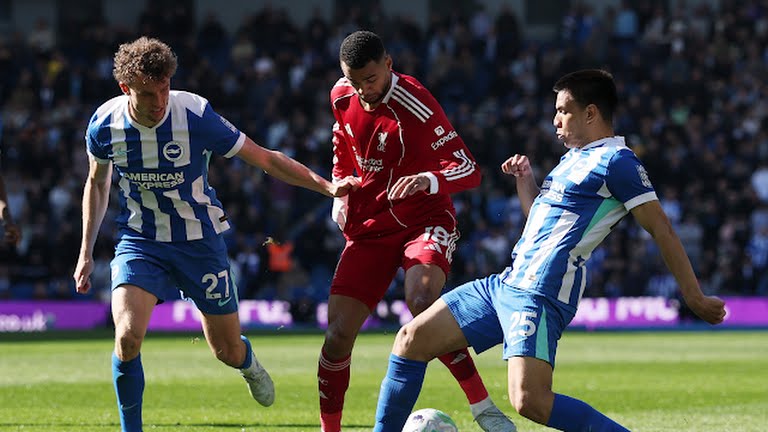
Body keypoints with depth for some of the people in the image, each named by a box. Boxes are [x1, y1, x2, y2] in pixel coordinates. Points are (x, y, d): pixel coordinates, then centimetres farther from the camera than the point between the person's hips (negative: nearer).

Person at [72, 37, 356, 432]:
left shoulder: (195, 115, -21)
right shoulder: (105, 124, -13)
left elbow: (265, 159, -12)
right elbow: (97, 183, 8)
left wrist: (325, 185, -21)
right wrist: (86, 253, 9)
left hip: (199, 240, -1)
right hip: (140, 242, 1)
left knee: (228, 351, 8)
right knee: (127, 337, -24)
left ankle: (248, 365, 48)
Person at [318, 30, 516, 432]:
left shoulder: (415, 105, -20)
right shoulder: (341, 97, -1)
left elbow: (468, 169, -25)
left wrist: (430, 180, -44)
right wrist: (339, 191, 13)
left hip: (424, 222, -6)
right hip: (368, 228, 6)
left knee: (421, 302, -34)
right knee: (338, 334, -5)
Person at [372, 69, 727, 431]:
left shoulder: (616, 161, -8)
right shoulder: (575, 157, 21)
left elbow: (661, 230, -11)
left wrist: (696, 298, -13)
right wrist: (524, 179, 18)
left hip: (540, 294, -10)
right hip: (506, 283, 10)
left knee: (529, 401, -24)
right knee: (412, 338, 8)